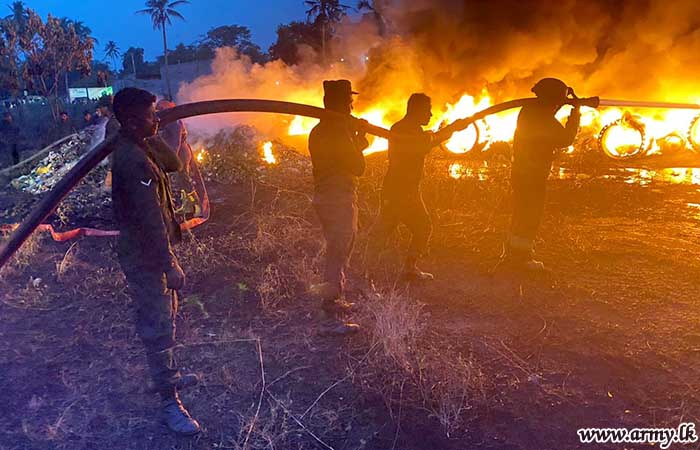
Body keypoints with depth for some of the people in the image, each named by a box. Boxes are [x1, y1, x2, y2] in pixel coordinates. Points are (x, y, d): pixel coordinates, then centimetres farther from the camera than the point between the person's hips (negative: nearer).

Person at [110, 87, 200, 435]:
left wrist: (154, 137, 4)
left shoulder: (139, 147, 6)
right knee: (158, 326, -2)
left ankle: (169, 376, 40)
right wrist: (169, 263, -26)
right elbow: (150, 218, -28)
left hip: (149, 250, 10)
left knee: (164, 318, 22)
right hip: (144, 258, -10)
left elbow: (174, 165, 16)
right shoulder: (134, 159, -24)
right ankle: (170, 402, 9)